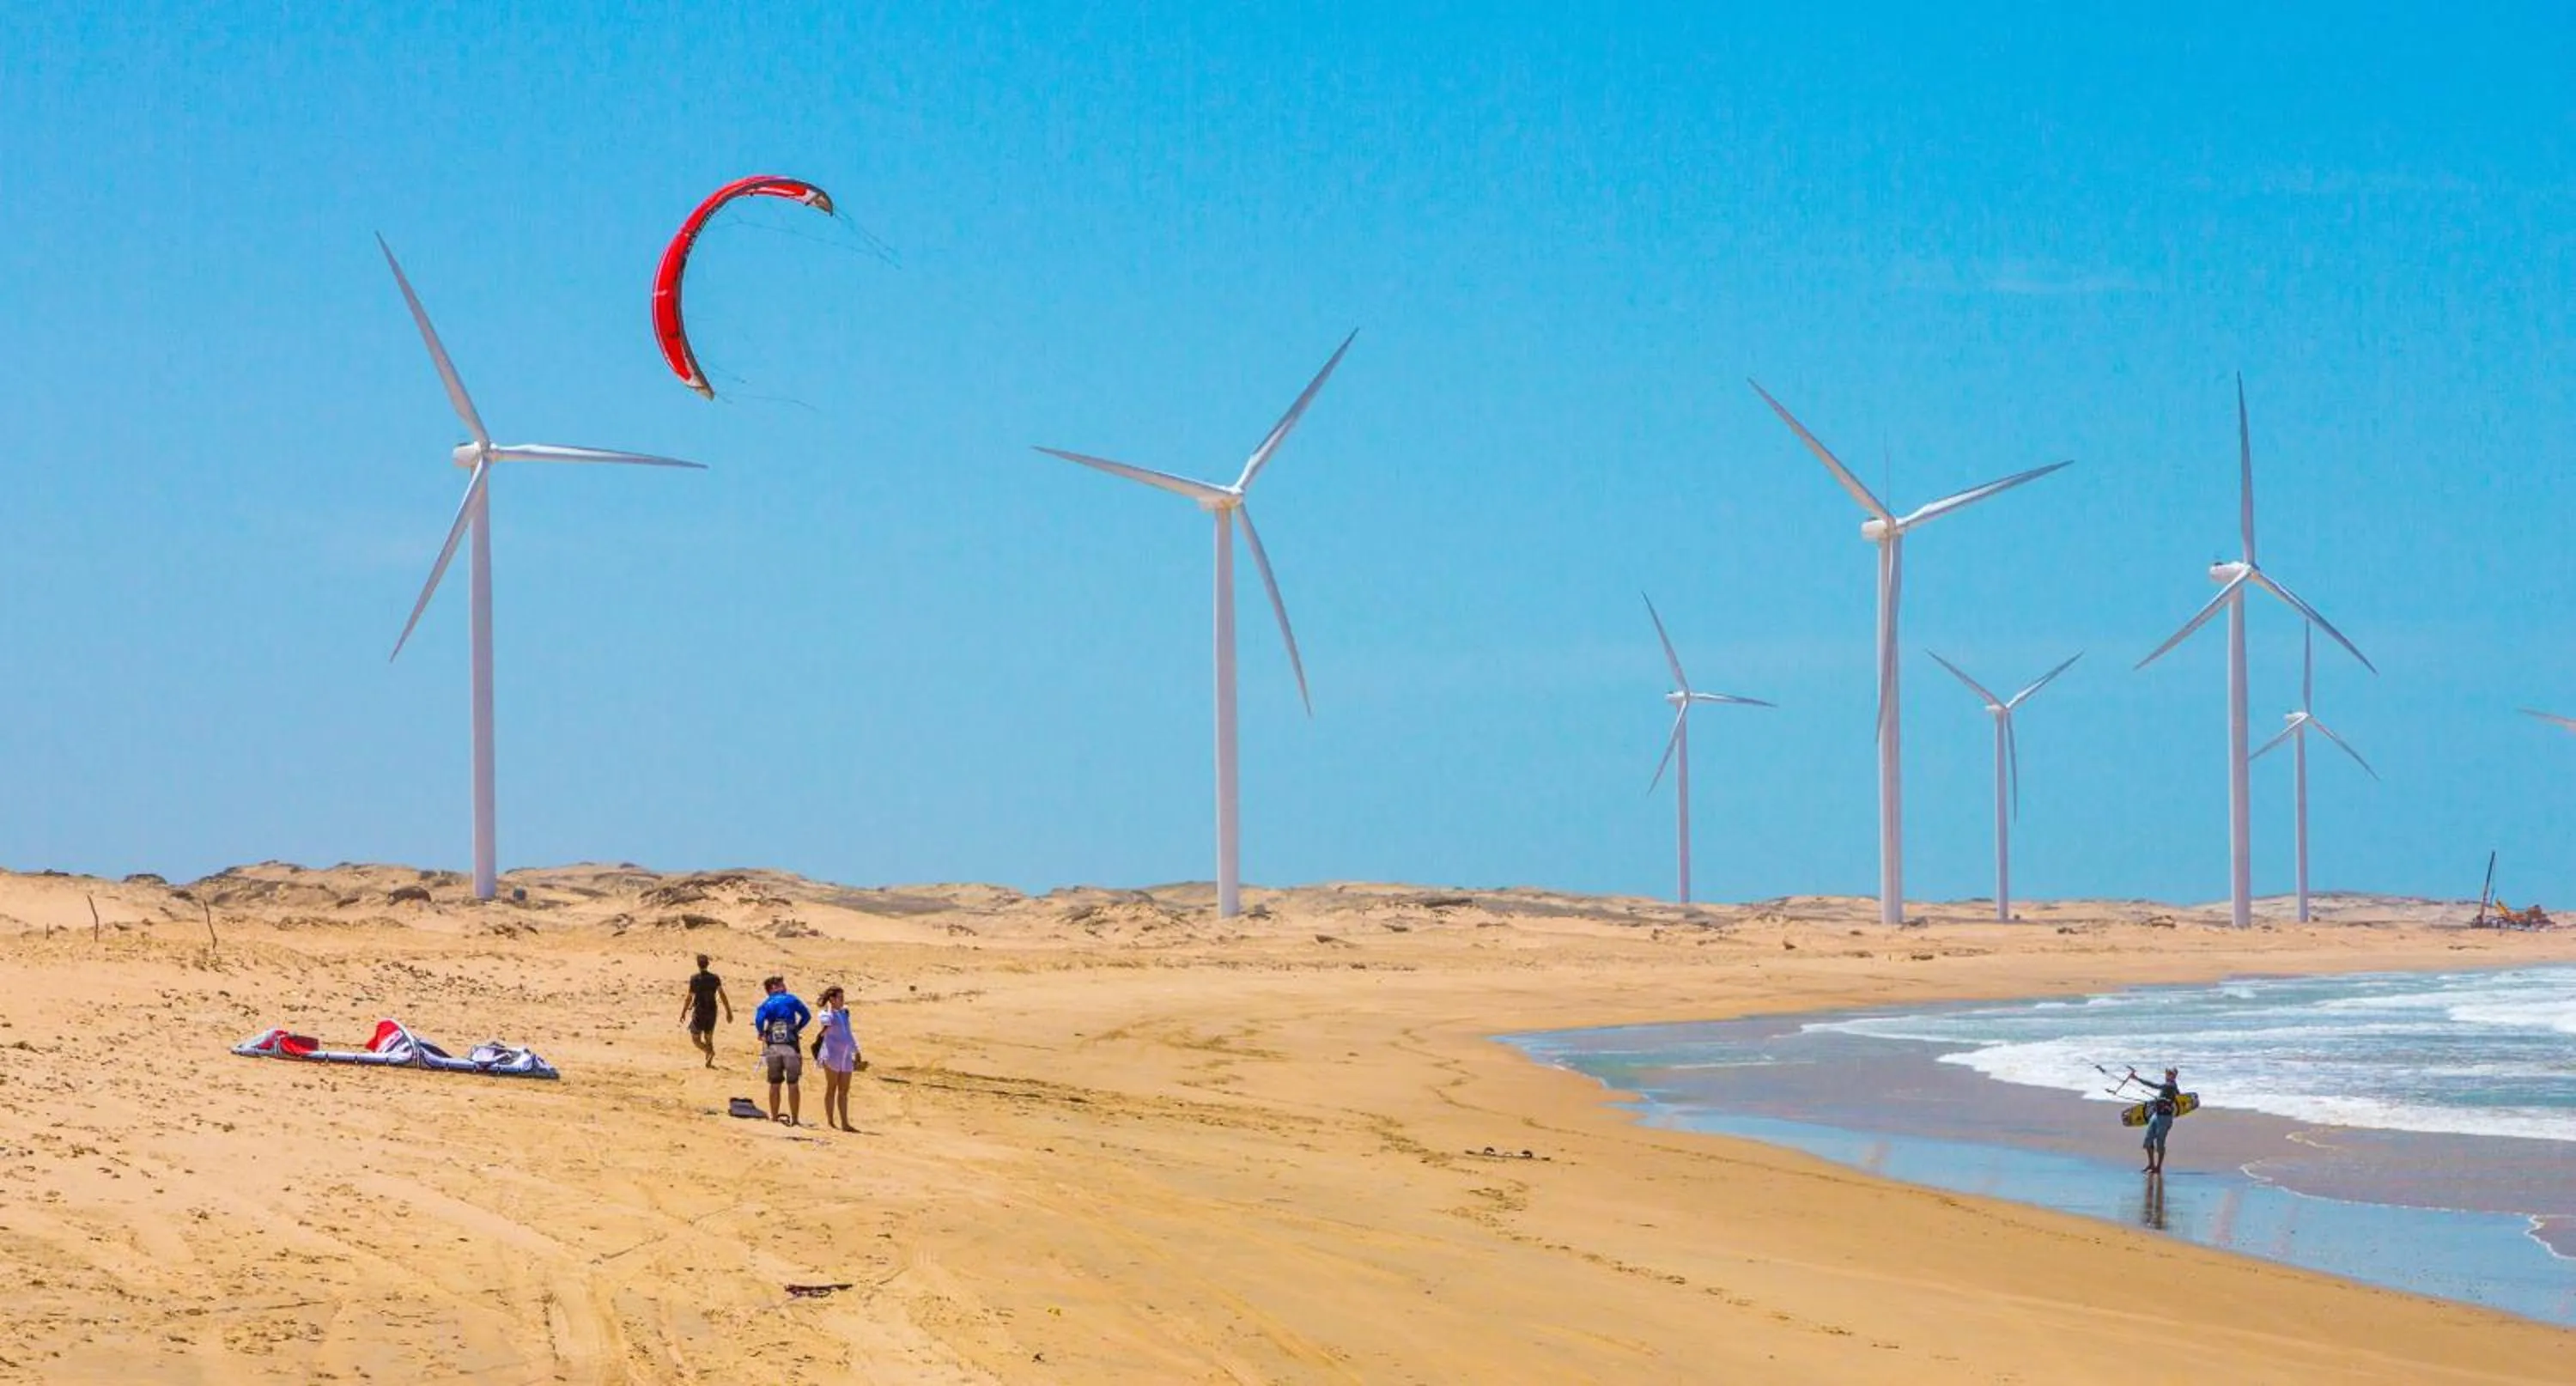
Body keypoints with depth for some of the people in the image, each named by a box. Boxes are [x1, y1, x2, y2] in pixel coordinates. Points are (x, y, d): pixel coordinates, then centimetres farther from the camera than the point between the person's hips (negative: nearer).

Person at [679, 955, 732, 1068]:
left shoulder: (694, 979, -11)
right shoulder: (715, 978, -3)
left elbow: (689, 998, -10)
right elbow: (723, 996, -3)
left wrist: (683, 1013, 1)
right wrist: (729, 1012, 3)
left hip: (699, 1012, -4)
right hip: (712, 1012, 4)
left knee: (695, 1039, 4)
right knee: (708, 1038, 18)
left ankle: (709, 1051, -22)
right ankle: (709, 1062, 13)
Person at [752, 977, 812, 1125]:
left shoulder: (766, 1004, 5)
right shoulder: (791, 999, 4)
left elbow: (759, 1020, -13)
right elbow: (807, 1016, 2)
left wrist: (762, 1034, 3)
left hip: (772, 1046, 2)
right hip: (791, 1046, -2)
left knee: (774, 1084, 10)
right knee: (792, 1084, 2)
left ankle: (774, 1117, 12)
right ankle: (795, 1119, 1)